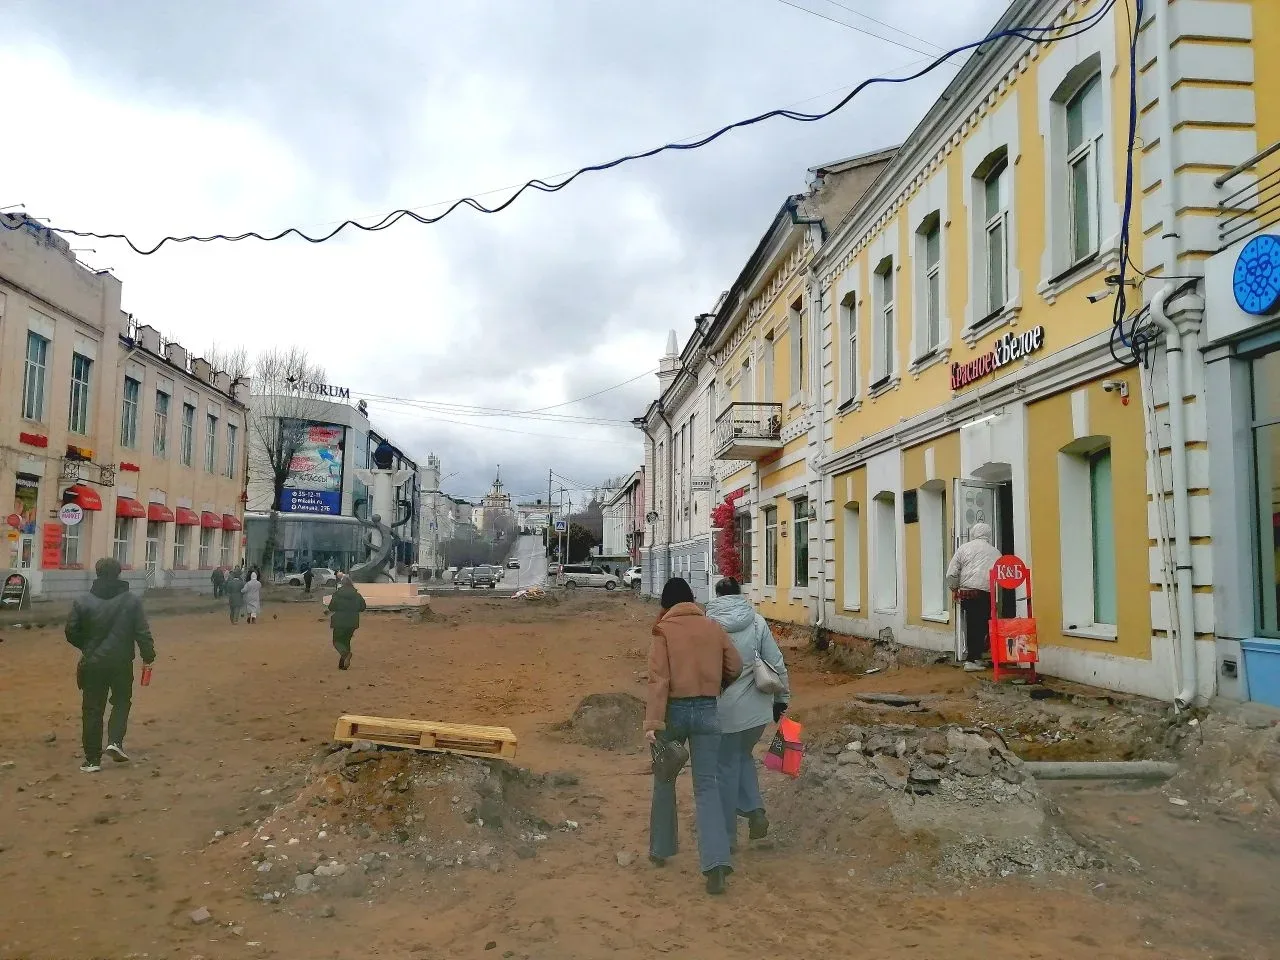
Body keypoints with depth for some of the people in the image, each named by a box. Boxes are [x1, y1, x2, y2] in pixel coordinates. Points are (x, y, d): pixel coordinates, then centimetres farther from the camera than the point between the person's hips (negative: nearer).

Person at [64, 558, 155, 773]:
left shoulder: (83, 602, -3)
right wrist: (148, 655, 3)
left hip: (92, 664, 1)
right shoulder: (131, 600, -6)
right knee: (121, 701, 20)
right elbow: (142, 632, -8)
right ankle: (115, 740, 0)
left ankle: (93, 759, 11)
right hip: (121, 662, -1)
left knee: (92, 709, 8)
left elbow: (71, 633, 2)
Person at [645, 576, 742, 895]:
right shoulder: (714, 628, 3)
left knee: (664, 780, 18)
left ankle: (661, 849, 30)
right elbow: (735, 667, 8)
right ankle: (716, 861, -11)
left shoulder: (664, 630, -7)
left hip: (674, 711, -2)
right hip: (707, 711, 2)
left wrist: (652, 722, -18)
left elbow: (658, 678, -15)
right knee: (707, 786, 3)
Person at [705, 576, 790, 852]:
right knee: (743, 756, 27)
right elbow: (777, 664, 0)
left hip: (725, 711, -3)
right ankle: (755, 811, 13)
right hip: (758, 708, 3)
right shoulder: (757, 622, -1)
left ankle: (728, 836, 18)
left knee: (726, 768, 11)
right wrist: (781, 699, 12)